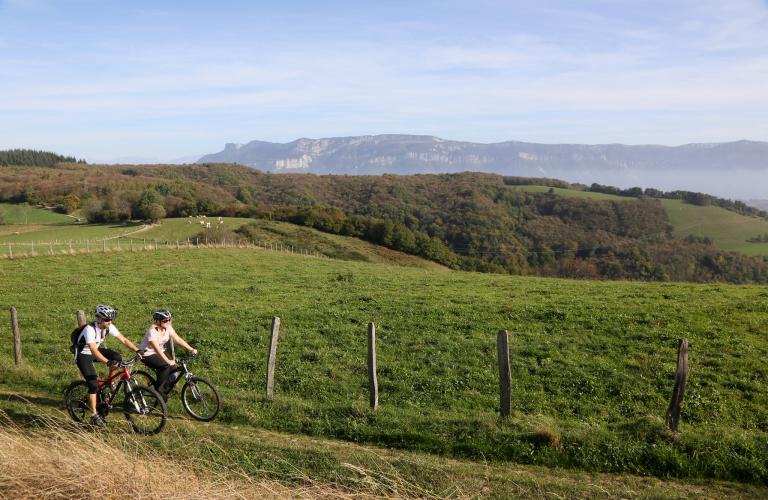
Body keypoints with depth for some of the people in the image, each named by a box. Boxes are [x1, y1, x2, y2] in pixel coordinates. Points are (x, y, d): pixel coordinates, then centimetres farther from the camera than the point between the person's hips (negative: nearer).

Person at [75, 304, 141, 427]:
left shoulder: (108, 327, -14)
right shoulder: (90, 329, -33)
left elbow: (124, 340, -12)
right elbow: (93, 350, -43)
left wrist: (138, 350, -26)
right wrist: (108, 362, -57)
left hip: (95, 351, 6)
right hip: (83, 355, -6)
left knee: (117, 357, -23)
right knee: (94, 385, -15)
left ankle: (110, 381, 3)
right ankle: (94, 416, -3)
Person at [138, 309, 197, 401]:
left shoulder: (168, 328, -7)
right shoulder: (152, 331, -29)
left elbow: (178, 339, -7)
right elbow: (157, 349, -38)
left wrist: (191, 349, -17)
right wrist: (168, 360, -49)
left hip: (160, 351, 7)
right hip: (147, 354, -7)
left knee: (173, 368, -12)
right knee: (165, 367, -28)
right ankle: (159, 390, -11)